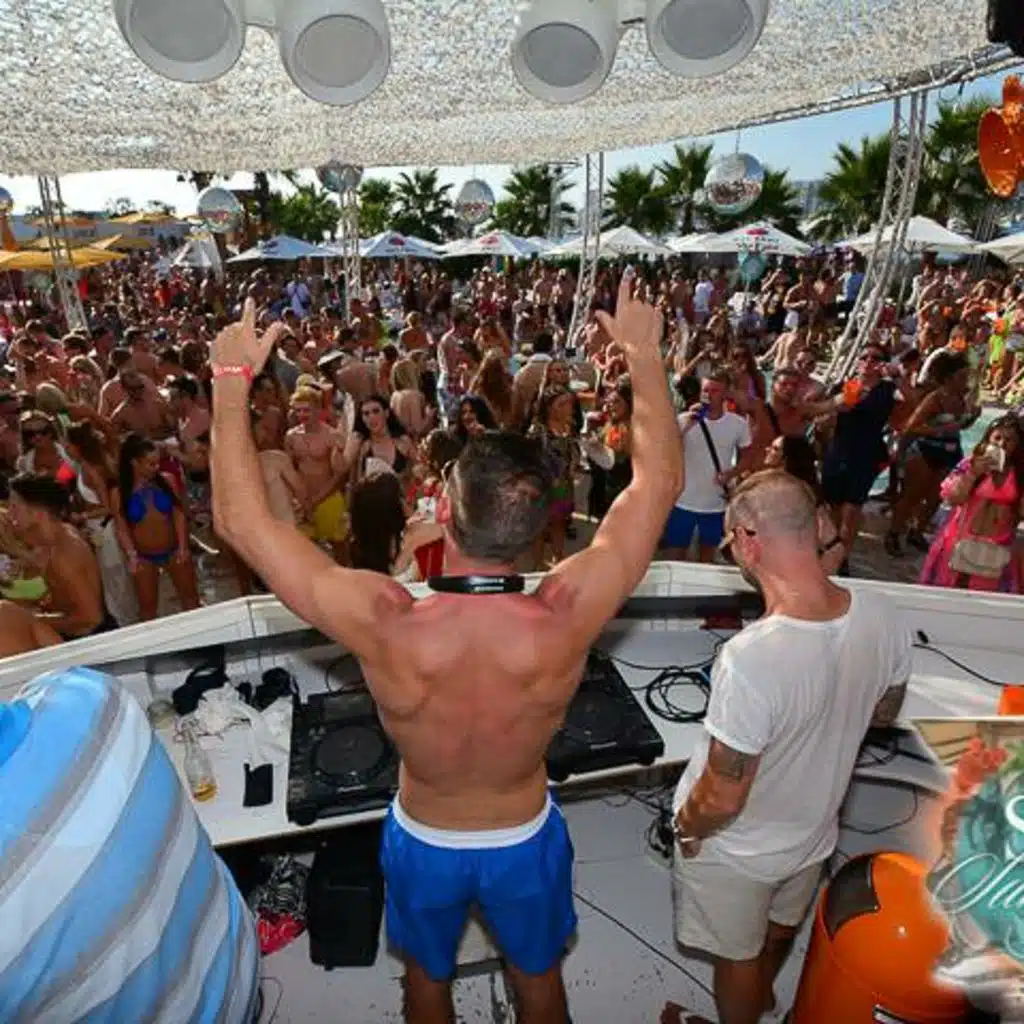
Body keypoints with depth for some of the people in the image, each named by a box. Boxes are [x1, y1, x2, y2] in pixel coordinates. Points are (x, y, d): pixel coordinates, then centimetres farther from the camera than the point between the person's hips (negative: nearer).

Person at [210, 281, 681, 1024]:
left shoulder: (386, 625, -38)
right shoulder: (566, 621, -35)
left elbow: (241, 518, -27)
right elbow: (660, 480, -23)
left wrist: (232, 377, -21)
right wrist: (644, 354, -15)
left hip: (423, 841, 0)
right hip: (525, 840, 1)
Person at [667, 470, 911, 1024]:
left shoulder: (751, 658, -42)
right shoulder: (883, 617, -21)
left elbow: (722, 800, -30)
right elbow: (885, 714, 0)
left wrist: (686, 826, -10)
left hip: (739, 850, -6)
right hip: (814, 832, 7)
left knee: (737, 956, 25)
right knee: (780, 930, 36)